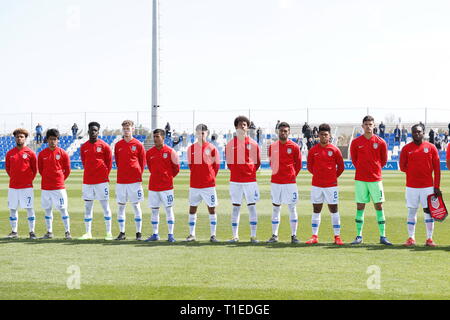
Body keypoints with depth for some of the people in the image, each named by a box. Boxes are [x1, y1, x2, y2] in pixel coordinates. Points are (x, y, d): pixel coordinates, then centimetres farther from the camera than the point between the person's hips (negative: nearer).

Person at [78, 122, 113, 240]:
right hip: (87, 181, 4)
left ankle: (109, 233, 3)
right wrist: (90, 174, 12)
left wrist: (105, 175, 2)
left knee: (105, 206, -1)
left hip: (101, 181, -4)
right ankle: (88, 233, 11)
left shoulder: (104, 146, -2)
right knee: (87, 206, 5)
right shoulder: (83, 147, 8)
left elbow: (109, 163, 4)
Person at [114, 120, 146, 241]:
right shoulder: (118, 145, 7)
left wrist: (138, 175, 2)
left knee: (136, 205, 1)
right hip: (121, 180, 3)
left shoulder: (138, 144, -1)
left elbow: (142, 162, 5)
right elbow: (117, 161, 16)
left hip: (135, 180, -3)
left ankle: (139, 233, 6)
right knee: (121, 206, 4)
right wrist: (122, 173, 11)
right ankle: (122, 233, 11)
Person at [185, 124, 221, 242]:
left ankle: (213, 235, 6)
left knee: (211, 209, 1)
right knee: (192, 209, 5)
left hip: (209, 184, -2)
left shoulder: (211, 148, -1)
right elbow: (190, 165, 13)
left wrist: (211, 176, 2)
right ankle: (192, 234, 14)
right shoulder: (191, 148, 5)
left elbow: (217, 165, 5)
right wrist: (198, 176, 9)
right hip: (194, 184, 2)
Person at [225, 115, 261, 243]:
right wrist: (236, 172, 10)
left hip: (250, 180, 0)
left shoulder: (253, 144, 2)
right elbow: (228, 162, 12)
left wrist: (251, 172, 10)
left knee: (252, 207, -1)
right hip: (235, 181, 0)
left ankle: (253, 236, 4)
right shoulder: (230, 144, 4)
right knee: (235, 207, 4)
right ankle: (235, 236, 9)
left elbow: (257, 162, 11)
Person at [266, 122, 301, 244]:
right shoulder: (272, 147, 6)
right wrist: (277, 174, 11)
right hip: (275, 182, 2)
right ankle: (274, 235, 11)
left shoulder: (294, 147, -1)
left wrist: (292, 175, 3)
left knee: (292, 208, 0)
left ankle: (294, 235, 5)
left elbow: (298, 164, 6)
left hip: (290, 182, -2)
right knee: (275, 208, 6)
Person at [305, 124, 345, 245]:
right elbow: (309, 166, 14)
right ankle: (315, 236, 9)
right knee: (316, 210, 5)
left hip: (331, 185, -2)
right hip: (316, 184, 2)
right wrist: (318, 175, 11)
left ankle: (337, 237, 4)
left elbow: (341, 167, 6)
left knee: (334, 209, 1)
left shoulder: (335, 150, -2)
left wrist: (333, 176, 7)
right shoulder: (313, 150, 3)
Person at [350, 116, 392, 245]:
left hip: (376, 178, 0)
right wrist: (362, 169, 12)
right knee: (360, 206, 3)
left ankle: (382, 236, 4)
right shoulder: (356, 142, 2)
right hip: (360, 179, 0)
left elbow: (384, 160, 12)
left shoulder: (380, 142, 1)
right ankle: (359, 236, 9)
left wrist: (375, 169, 11)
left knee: (379, 206, 0)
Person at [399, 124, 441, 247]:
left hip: (428, 185, 0)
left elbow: (437, 168, 1)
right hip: (411, 186, 0)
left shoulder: (431, 148, 2)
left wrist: (436, 186, -3)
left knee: (429, 211, 2)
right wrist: (413, 173, 1)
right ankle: (411, 238, 11)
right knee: (412, 211, 4)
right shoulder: (406, 148, 2)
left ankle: (429, 239, 9)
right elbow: (402, 167, 8)